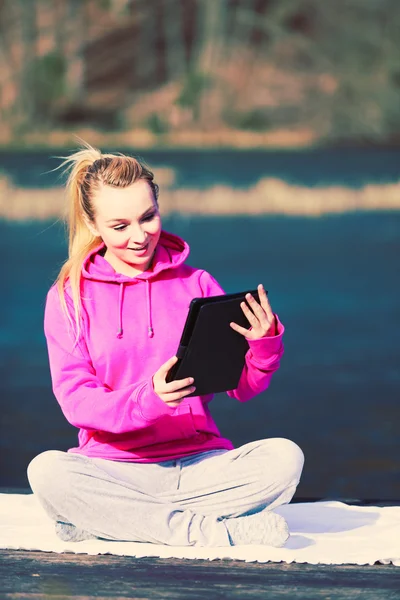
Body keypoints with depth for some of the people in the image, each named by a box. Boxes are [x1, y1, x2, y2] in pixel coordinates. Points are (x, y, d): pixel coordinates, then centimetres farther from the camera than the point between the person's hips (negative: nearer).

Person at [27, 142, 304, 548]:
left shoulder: (197, 285, 8)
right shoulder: (68, 298, 4)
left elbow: (240, 387, 5)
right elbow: (75, 400, -7)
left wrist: (264, 345, -17)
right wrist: (147, 400, -26)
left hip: (198, 465, 2)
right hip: (113, 469, -2)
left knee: (284, 458, -27)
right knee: (46, 471, -33)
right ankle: (208, 530, -29)